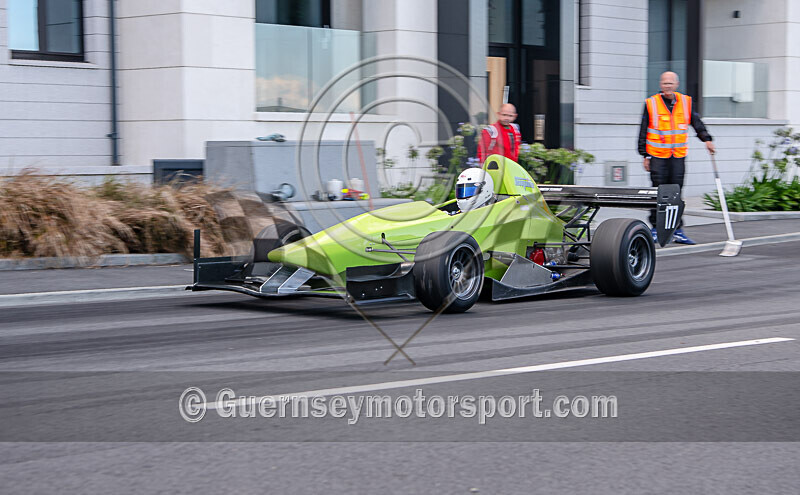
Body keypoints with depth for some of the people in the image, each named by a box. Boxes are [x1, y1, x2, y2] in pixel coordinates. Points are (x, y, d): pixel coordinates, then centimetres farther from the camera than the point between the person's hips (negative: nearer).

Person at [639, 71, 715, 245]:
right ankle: (655, 228, 9)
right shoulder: (651, 104, -2)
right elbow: (643, 132, 1)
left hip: (678, 156, 3)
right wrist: (645, 155, -1)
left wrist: (707, 139, -2)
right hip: (657, 156, -3)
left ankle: (677, 230, 7)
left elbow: (697, 123, 12)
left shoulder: (686, 102, 6)